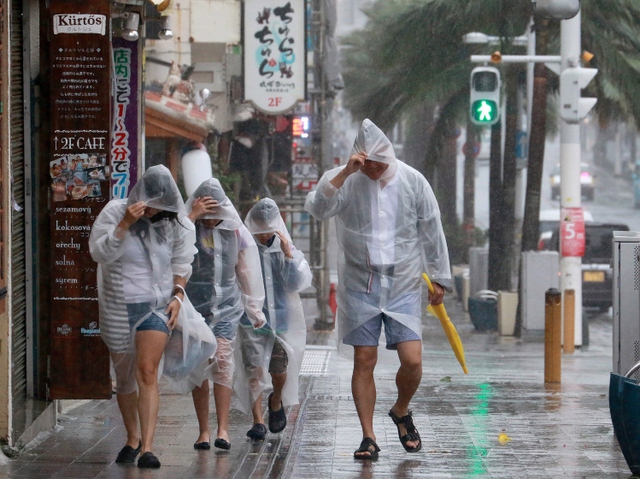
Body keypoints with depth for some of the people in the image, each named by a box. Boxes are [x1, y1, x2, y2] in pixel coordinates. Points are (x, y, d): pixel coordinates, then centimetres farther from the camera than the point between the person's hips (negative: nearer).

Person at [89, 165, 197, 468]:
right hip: (118, 306, 1)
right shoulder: (114, 212, -7)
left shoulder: (176, 225, -1)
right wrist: (125, 224, -25)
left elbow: (181, 265, 11)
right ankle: (132, 439, 32)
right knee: (124, 376, 11)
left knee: (148, 373, -16)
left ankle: (147, 448, -20)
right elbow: (99, 253, -15)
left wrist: (178, 296, -2)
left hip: (157, 305, -1)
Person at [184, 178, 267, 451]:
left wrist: (255, 309, 15)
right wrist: (193, 217, -22)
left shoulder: (236, 232, 4)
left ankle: (223, 429, -16)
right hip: (193, 306, 0)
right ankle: (203, 430, 6)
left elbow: (248, 273, 12)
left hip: (227, 306, 0)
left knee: (222, 359, -14)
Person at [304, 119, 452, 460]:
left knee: (412, 361, -8)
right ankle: (368, 438, 9)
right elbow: (318, 208, -24)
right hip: (360, 285, 0)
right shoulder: (344, 181, -5)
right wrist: (345, 173, -30)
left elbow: (431, 231, 7)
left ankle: (401, 411, 23)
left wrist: (439, 278, 10)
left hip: (404, 284, 1)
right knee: (364, 362, -1)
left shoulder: (413, 181, -2)